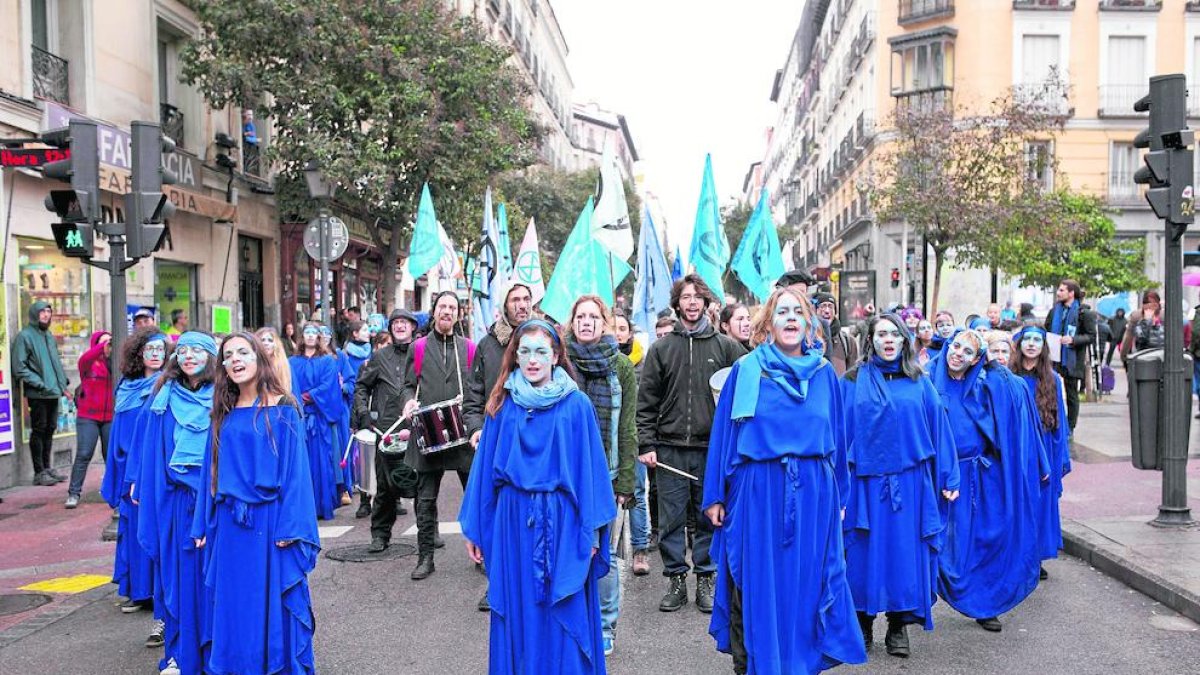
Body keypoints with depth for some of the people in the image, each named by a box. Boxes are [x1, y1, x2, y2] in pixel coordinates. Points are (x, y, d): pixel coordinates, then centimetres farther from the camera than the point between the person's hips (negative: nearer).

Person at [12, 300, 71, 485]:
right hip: (37, 394, -7)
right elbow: (19, 368, -12)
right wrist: (39, 384, -17)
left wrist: (64, 383, 14)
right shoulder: (25, 336, -7)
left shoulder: (49, 336, 17)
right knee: (38, 431, -2)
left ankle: (47, 467, 23)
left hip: (53, 392, 7)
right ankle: (39, 472, 4)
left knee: (49, 430, 13)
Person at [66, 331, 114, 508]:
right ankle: (74, 494, 0)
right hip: (88, 416, -2)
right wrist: (103, 346, -36)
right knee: (84, 454, -6)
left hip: (110, 417, 2)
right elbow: (85, 359, -24)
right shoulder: (88, 363, -2)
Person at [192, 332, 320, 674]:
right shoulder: (223, 415, 10)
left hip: (269, 520, -5)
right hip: (229, 524, 5)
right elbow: (212, 470, 13)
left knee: (273, 603, 2)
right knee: (232, 603, 10)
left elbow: (295, 469, -9)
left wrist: (290, 526, -15)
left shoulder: (282, 410, -6)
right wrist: (204, 525, 9)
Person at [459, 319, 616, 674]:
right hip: (513, 521, 2)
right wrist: (473, 527, 7)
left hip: (562, 522, -2)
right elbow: (485, 467, 7)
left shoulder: (576, 404, -3)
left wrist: (592, 530, -5)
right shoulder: (502, 405, 4)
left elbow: (590, 466, -3)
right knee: (518, 614, 10)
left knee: (564, 618, 6)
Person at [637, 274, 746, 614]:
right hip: (670, 448, 0)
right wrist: (646, 445, -3)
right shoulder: (661, 348, 6)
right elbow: (646, 402, 4)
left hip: (712, 448, 0)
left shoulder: (725, 347, 5)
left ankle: (705, 580, 18)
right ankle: (676, 580, 16)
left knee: (709, 518, 6)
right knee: (671, 519, 4)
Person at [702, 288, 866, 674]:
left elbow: (837, 436, 12)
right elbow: (723, 432, 0)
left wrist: (839, 495, 12)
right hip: (758, 492, -2)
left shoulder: (825, 373, 6)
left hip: (814, 493, 2)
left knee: (806, 582, 9)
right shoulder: (746, 371, -1)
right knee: (757, 584, 5)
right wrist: (714, 496, -2)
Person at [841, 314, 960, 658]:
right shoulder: (853, 381, 2)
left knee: (905, 552, 4)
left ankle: (899, 627, 17)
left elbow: (938, 429, 6)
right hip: (865, 482, -1)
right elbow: (841, 432, 0)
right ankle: (863, 623, 20)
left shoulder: (919, 382, 6)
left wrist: (948, 478, 2)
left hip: (909, 482, 1)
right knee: (865, 553, 6)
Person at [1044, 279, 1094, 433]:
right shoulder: (1055, 311, 9)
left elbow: (1091, 336, -7)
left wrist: (1073, 339, -21)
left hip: (1073, 361, -4)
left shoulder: (1083, 313, -5)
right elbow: (1046, 330, 19)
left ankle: (1069, 429, 15)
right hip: (1054, 359, 4)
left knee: (1071, 395, 7)